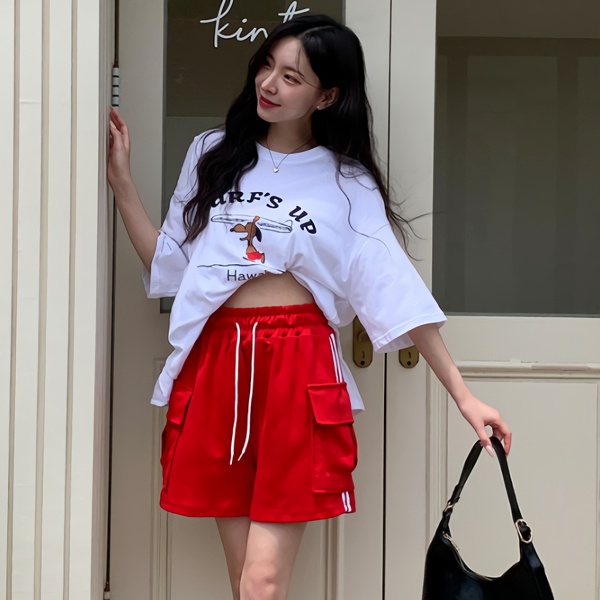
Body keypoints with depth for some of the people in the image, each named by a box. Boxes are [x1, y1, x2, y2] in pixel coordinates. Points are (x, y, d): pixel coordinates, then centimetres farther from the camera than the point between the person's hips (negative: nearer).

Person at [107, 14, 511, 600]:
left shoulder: (348, 185, 4)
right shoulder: (213, 154, 12)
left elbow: (396, 293, 0)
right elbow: (167, 265, 13)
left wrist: (464, 396, -4)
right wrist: (121, 182, 6)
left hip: (299, 370, -3)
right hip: (214, 364, 3)